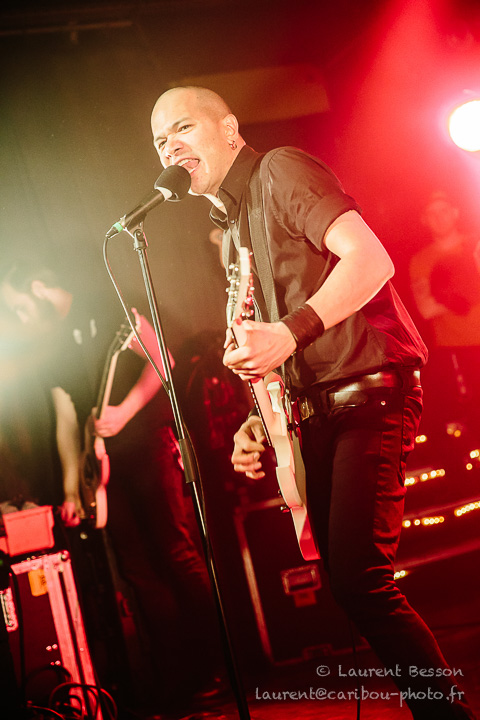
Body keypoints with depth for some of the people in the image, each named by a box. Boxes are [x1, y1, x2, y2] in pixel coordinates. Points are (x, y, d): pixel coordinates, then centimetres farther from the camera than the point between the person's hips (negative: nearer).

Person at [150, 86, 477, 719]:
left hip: (368, 392, -9)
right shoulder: (230, 230, 22)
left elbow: (371, 259, -18)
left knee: (358, 579, -19)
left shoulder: (280, 172, -4)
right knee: (346, 582, 8)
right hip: (314, 413, 9)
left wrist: (289, 333, -28)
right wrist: (258, 420, 11)